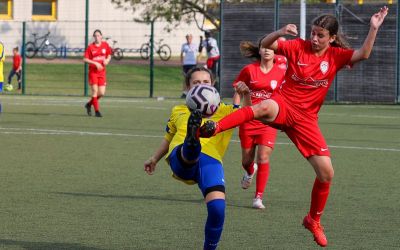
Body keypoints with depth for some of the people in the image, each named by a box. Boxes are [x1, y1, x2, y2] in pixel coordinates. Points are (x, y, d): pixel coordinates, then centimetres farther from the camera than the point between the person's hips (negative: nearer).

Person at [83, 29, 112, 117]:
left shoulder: (105, 45, 4)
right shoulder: (90, 47, -5)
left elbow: (109, 55, 17)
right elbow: (85, 59, -8)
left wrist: (107, 60, -5)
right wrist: (95, 63, -19)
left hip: (102, 72, 3)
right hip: (93, 71, -3)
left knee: (101, 93, 0)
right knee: (95, 91, -12)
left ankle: (89, 104, 25)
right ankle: (96, 111, -5)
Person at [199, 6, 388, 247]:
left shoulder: (336, 56, 1)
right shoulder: (299, 47, -2)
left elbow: (363, 55, -15)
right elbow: (266, 44, -8)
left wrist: (374, 28, -24)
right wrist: (280, 32, -27)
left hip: (306, 118, 3)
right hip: (284, 104, -3)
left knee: (327, 173, -1)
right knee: (264, 107, -43)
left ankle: (314, 220, 23)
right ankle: (215, 128, -57)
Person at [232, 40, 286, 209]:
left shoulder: (281, 73, -1)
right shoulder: (249, 70, -1)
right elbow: (238, 92, 6)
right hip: (248, 120, 1)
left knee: (263, 158, -13)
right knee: (247, 160, 11)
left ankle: (258, 197, -6)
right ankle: (250, 172, 49)